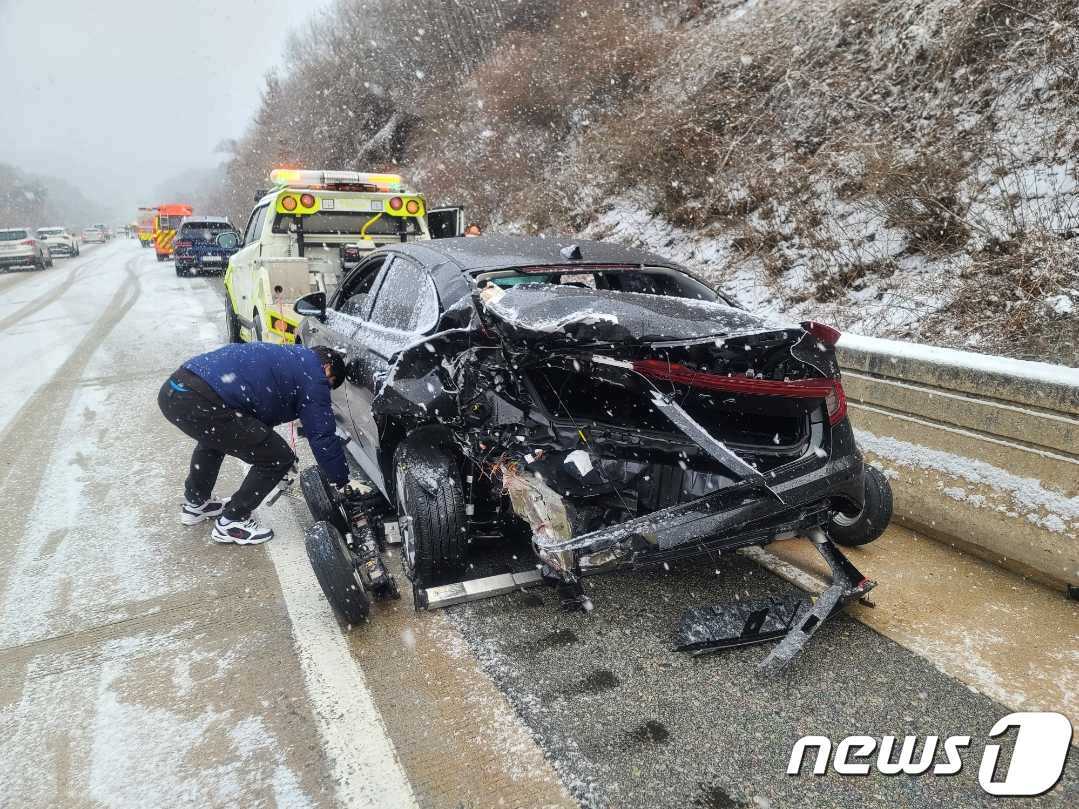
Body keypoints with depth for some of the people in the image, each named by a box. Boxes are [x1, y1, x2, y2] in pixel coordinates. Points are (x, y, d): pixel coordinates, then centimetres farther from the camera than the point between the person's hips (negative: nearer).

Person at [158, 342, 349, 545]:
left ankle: (195, 503, 50)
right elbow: (323, 436, 3)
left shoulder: (288, 356, 29)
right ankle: (232, 522, 17)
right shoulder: (313, 374, 4)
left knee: (213, 435, 41)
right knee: (279, 458, 5)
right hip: (203, 403, -10)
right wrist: (342, 481, 15)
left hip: (171, 391, 10)